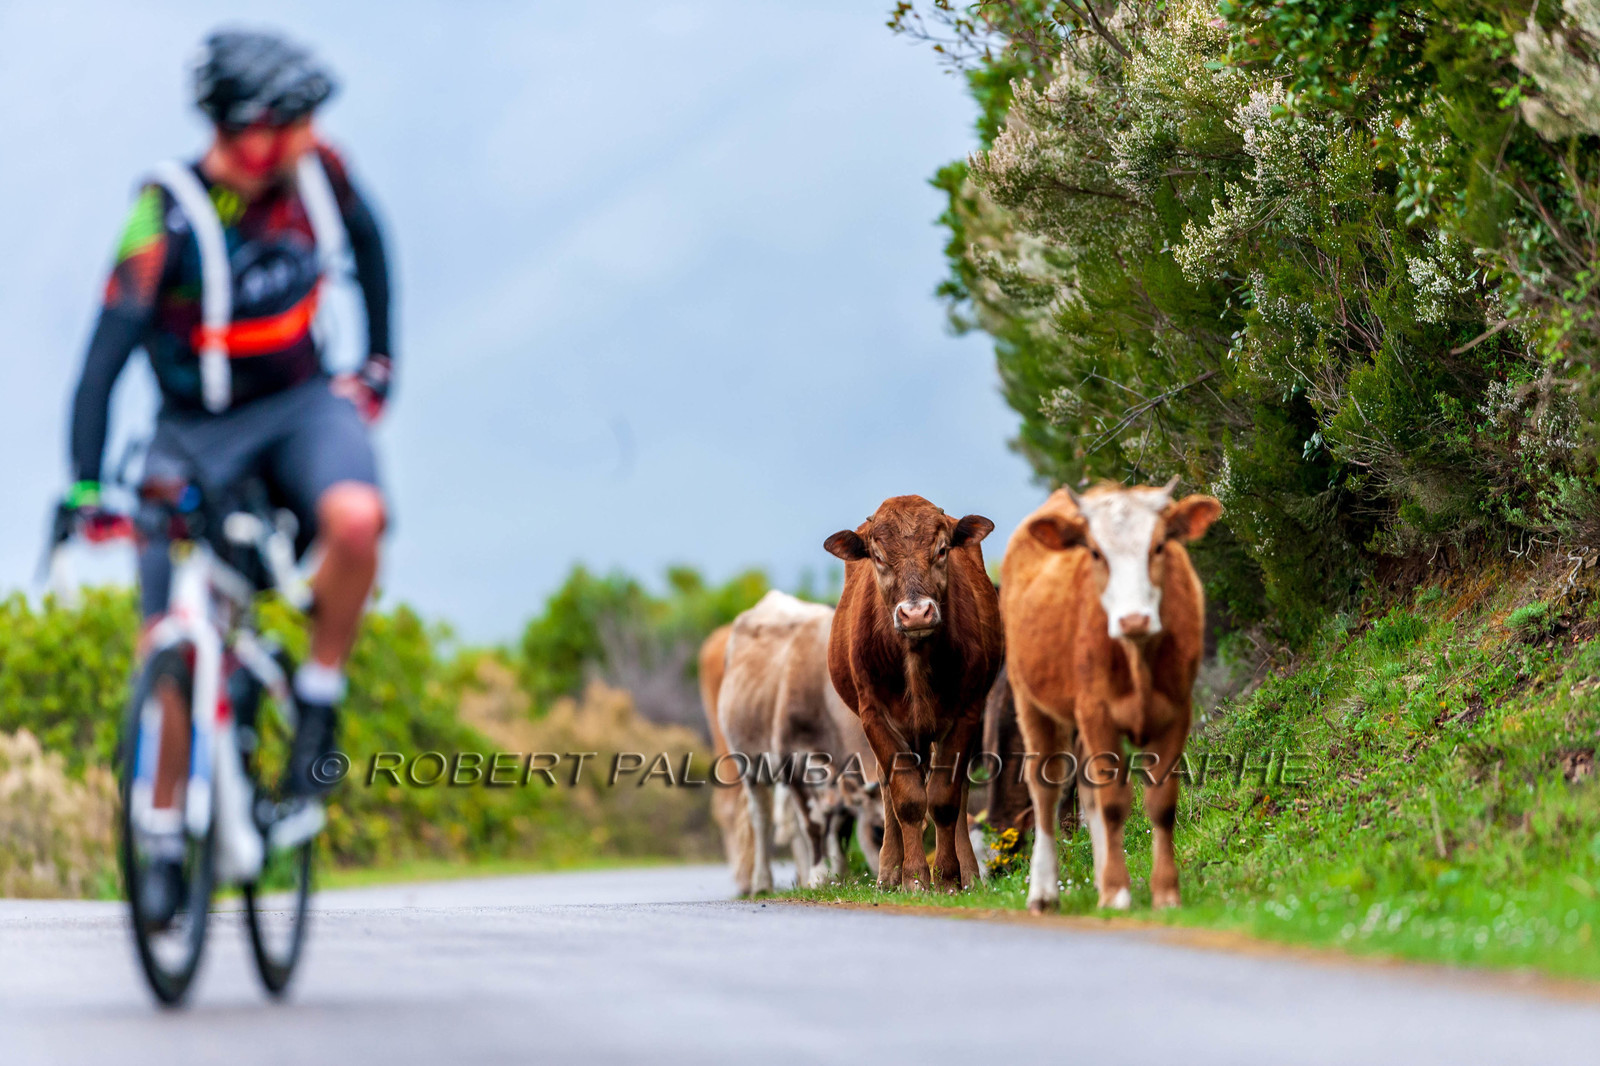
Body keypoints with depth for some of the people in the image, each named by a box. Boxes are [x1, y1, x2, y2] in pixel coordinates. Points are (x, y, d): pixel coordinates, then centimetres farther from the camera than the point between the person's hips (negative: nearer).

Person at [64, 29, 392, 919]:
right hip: (199, 430, -2)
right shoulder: (169, 217, -25)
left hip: (304, 404, 2)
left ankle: (318, 705, -11)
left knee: (355, 519, -32)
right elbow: (109, 350, -30)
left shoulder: (318, 171, -12)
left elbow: (366, 242, 11)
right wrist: (85, 487, -38)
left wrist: (380, 360, 10)